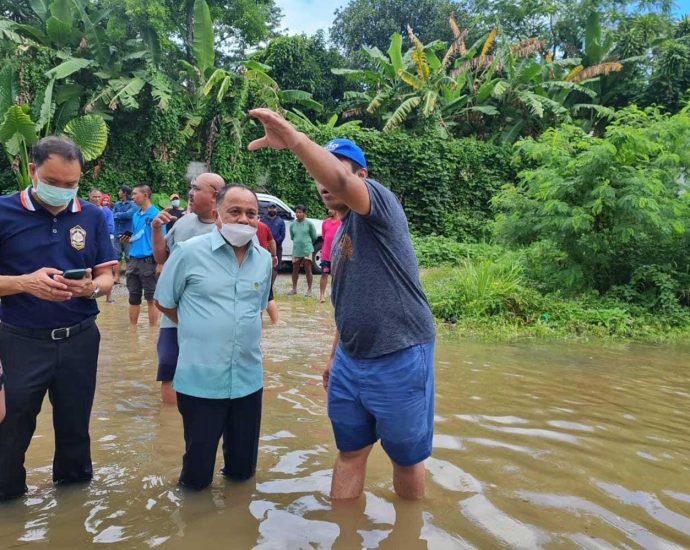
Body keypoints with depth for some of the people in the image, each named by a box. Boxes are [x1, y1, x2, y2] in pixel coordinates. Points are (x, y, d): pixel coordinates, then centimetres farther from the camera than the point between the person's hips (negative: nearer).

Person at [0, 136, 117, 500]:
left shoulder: (93, 217, 1)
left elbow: (107, 279, 2)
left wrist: (91, 287, -19)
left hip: (80, 339, 2)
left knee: (75, 424, 18)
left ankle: (74, 485, 39)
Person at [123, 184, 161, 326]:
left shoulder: (155, 214, -8)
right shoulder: (135, 215, 12)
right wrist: (128, 239, 1)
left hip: (148, 261, -7)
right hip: (134, 260, 7)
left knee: (151, 298, 1)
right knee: (133, 297, 13)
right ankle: (133, 327, 23)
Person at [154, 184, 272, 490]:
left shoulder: (264, 259, 4)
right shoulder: (189, 252, -9)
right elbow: (163, 301, 2)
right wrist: (202, 329, 6)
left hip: (248, 378, 4)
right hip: (200, 379, -3)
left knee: (244, 468, 18)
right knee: (197, 474, 11)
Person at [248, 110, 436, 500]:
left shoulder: (379, 202, -10)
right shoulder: (340, 237, 14)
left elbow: (342, 181, -35)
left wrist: (296, 139, -46)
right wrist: (335, 354, 23)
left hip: (399, 359, -7)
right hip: (349, 361, 8)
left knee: (407, 457, 12)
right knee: (350, 452, 15)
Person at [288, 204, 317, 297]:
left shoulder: (309, 224, -5)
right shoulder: (292, 224, 5)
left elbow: (314, 237, 5)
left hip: (307, 249, -3)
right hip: (296, 250, 3)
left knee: (308, 270, -1)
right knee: (295, 270, 11)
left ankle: (309, 290, 8)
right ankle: (294, 289, 24)